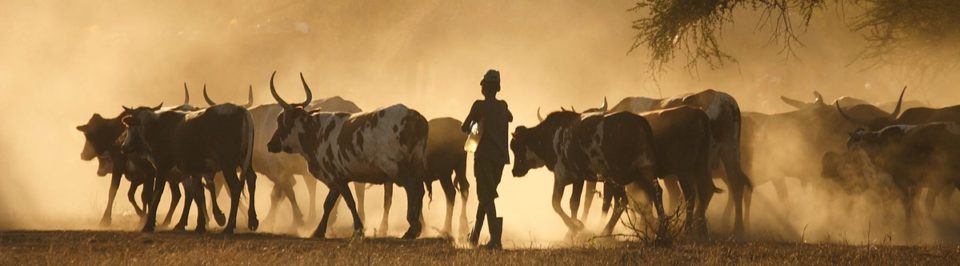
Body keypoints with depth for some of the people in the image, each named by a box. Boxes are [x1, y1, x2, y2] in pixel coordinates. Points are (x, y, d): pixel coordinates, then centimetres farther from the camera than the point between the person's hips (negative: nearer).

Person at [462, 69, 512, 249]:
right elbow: (510, 118, 33)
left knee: (486, 197, -5)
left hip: (484, 155, -6)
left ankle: (495, 239, -17)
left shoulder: (479, 106, -8)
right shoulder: (503, 106, 10)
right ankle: (475, 236, 29)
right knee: (486, 195, 19)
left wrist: (471, 128, 15)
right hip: (501, 156, 6)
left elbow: (464, 127, -5)